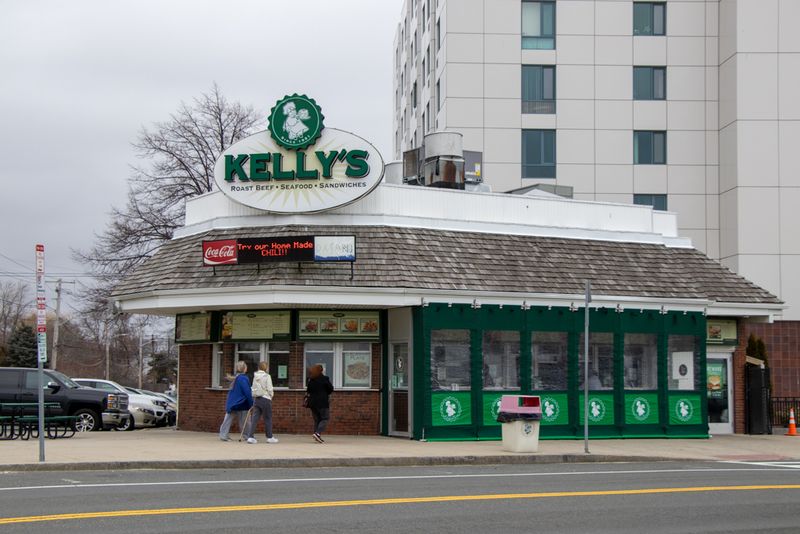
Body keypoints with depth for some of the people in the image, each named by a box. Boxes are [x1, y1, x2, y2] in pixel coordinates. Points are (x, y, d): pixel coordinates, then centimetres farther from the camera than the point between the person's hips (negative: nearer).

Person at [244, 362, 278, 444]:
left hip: (256, 399, 5)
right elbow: (269, 389, -10)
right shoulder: (267, 376, -8)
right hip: (265, 399, -5)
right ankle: (270, 437, 12)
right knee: (268, 418, 5)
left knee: (255, 418, 3)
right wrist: (271, 396, 7)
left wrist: (253, 398, 16)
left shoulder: (255, 377, 8)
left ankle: (250, 437, -5)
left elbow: (253, 389, 10)